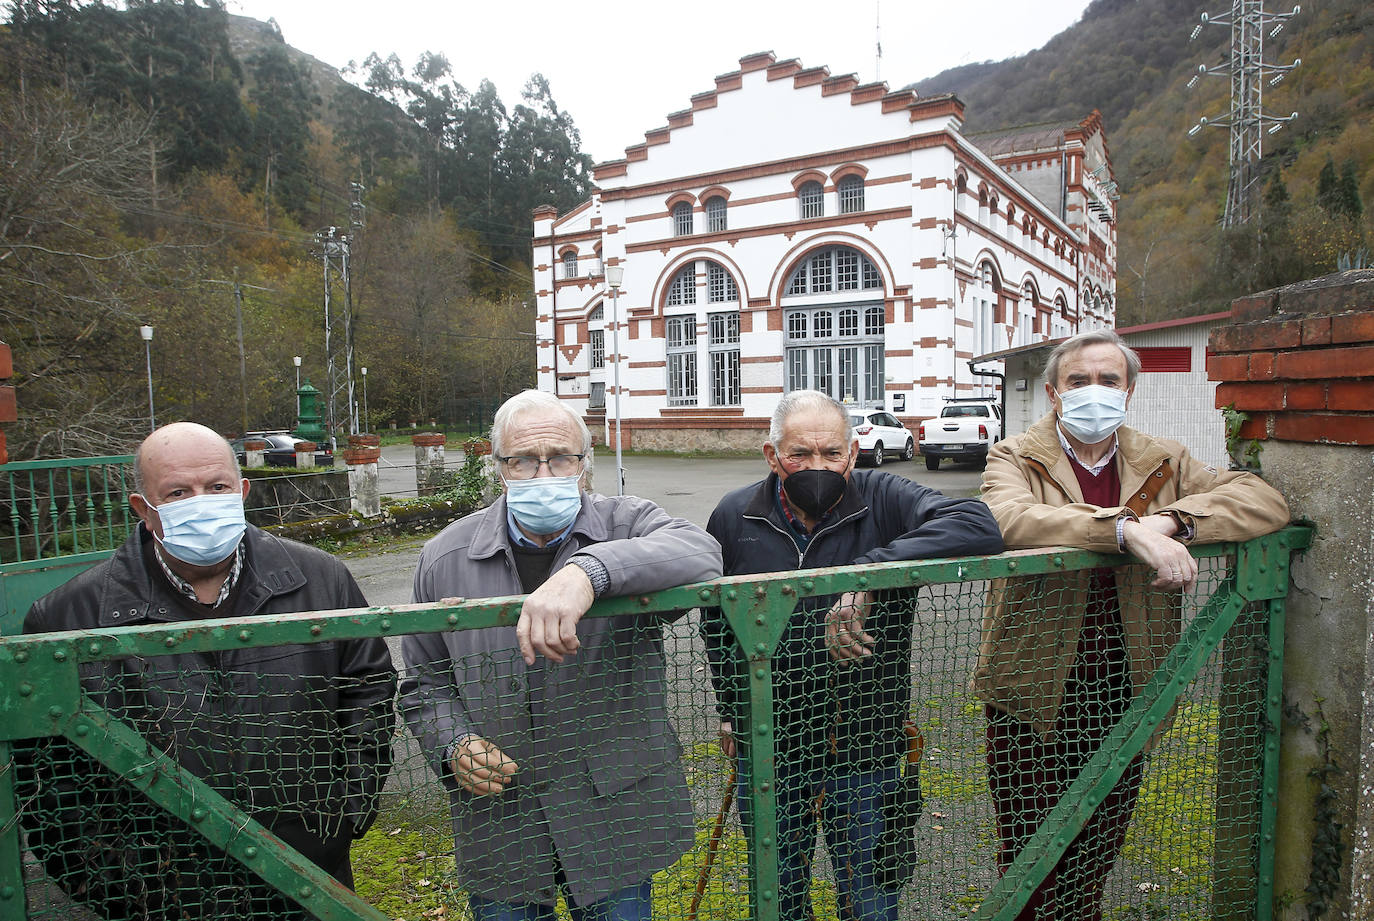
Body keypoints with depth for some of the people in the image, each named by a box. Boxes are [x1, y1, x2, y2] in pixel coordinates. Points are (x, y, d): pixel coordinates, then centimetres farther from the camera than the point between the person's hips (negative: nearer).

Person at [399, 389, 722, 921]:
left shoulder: (627, 526, -9)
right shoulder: (445, 559, -2)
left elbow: (700, 555, -32)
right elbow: (424, 684, 8)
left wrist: (587, 570, -47)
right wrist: (453, 746, -12)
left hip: (617, 817, -1)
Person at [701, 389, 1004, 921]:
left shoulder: (884, 500, -12)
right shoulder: (734, 517, -5)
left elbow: (979, 528, -30)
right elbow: (715, 620, 10)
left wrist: (869, 572, -38)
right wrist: (729, 709, 14)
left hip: (864, 743, -1)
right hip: (767, 745, 2)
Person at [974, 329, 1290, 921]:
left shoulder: (1161, 462, 7)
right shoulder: (1015, 458, -6)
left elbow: (1266, 501, -5)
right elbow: (1008, 519, -28)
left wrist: (1171, 520, -22)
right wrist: (1127, 528, -37)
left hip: (1124, 698, 4)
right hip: (1036, 700, -3)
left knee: (1096, 861, 20)